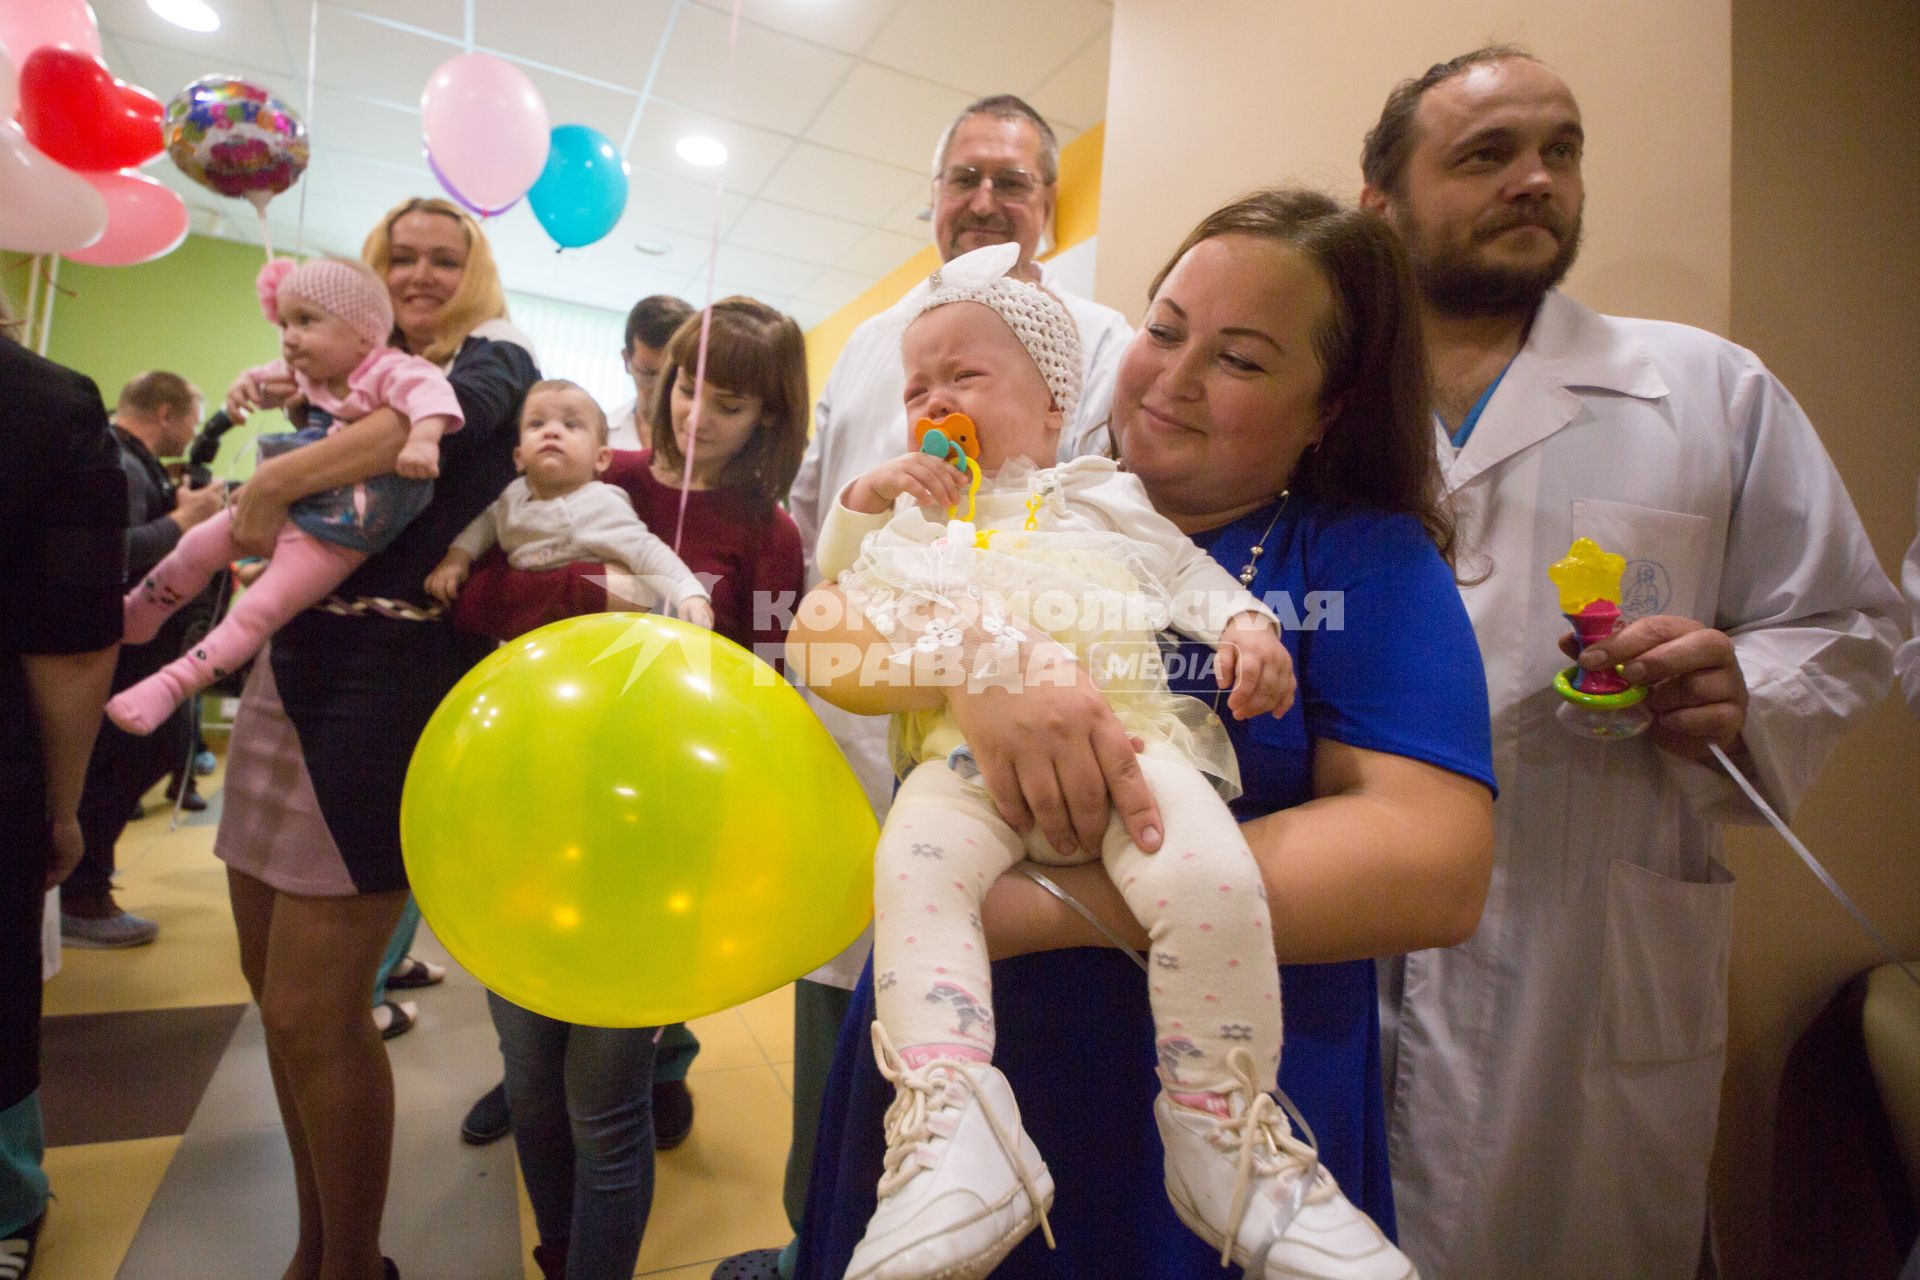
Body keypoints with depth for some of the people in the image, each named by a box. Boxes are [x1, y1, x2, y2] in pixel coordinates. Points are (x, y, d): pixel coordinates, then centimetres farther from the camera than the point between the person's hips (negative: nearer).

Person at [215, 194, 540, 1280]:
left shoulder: (497, 357, 1)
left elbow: (452, 411, -21)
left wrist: (276, 481, -21)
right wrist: (286, 397, 7)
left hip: (386, 677, -7)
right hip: (289, 669, 8)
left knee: (313, 1008, -7)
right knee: (276, 986, 13)